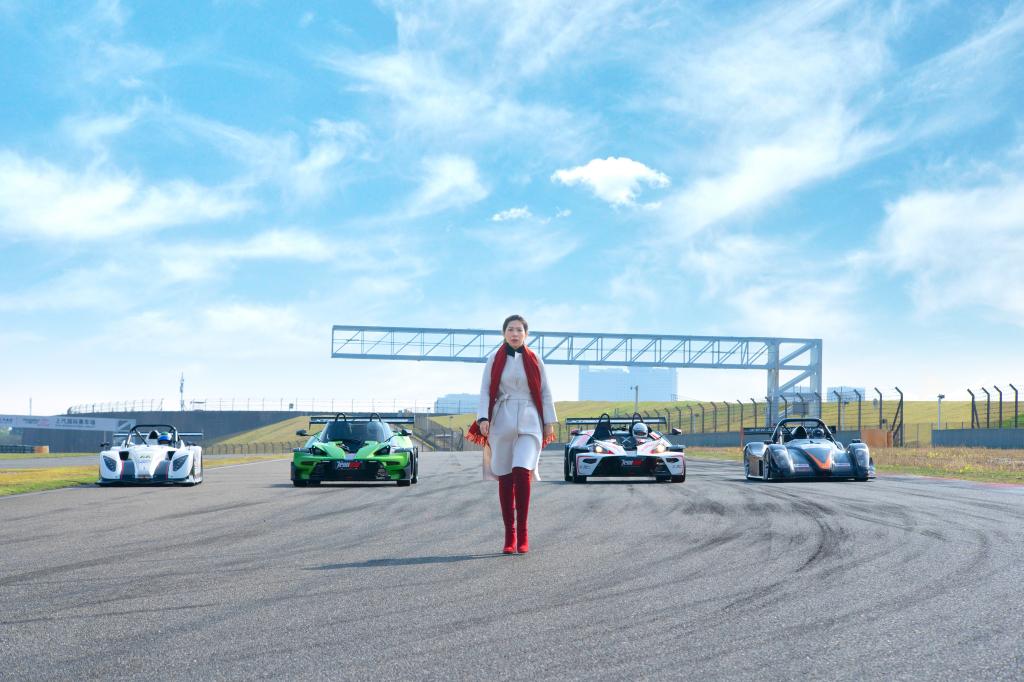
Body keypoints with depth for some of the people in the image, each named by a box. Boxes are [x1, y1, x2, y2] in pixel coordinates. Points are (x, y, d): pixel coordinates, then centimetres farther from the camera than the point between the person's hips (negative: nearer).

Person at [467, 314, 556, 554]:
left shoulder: (534, 361, 9)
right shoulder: (494, 361, 8)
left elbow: (545, 392, 11)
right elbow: (485, 391, 4)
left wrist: (549, 422, 8)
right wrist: (483, 418, -9)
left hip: (529, 423, -1)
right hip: (502, 422, 1)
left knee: (522, 472, -19)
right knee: (505, 478, 2)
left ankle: (522, 534, -11)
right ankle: (509, 537, 9)